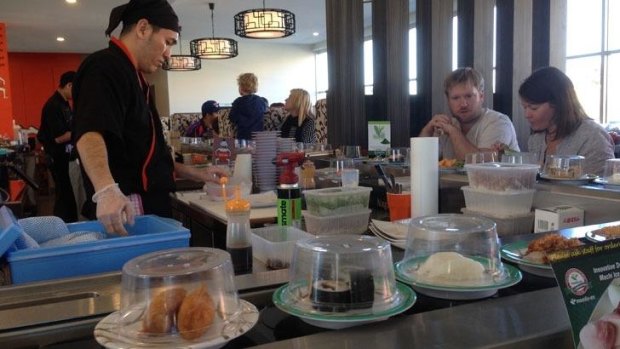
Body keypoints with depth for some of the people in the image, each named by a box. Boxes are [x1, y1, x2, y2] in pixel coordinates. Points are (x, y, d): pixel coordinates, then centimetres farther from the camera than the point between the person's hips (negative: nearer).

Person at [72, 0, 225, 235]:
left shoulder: (129, 75, 20)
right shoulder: (105, 68, -13)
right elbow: (91, 135, -32)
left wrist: (196, 174, 19)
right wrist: (106, 190, -48)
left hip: (146, 210, 10)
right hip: (126, 210, -10)